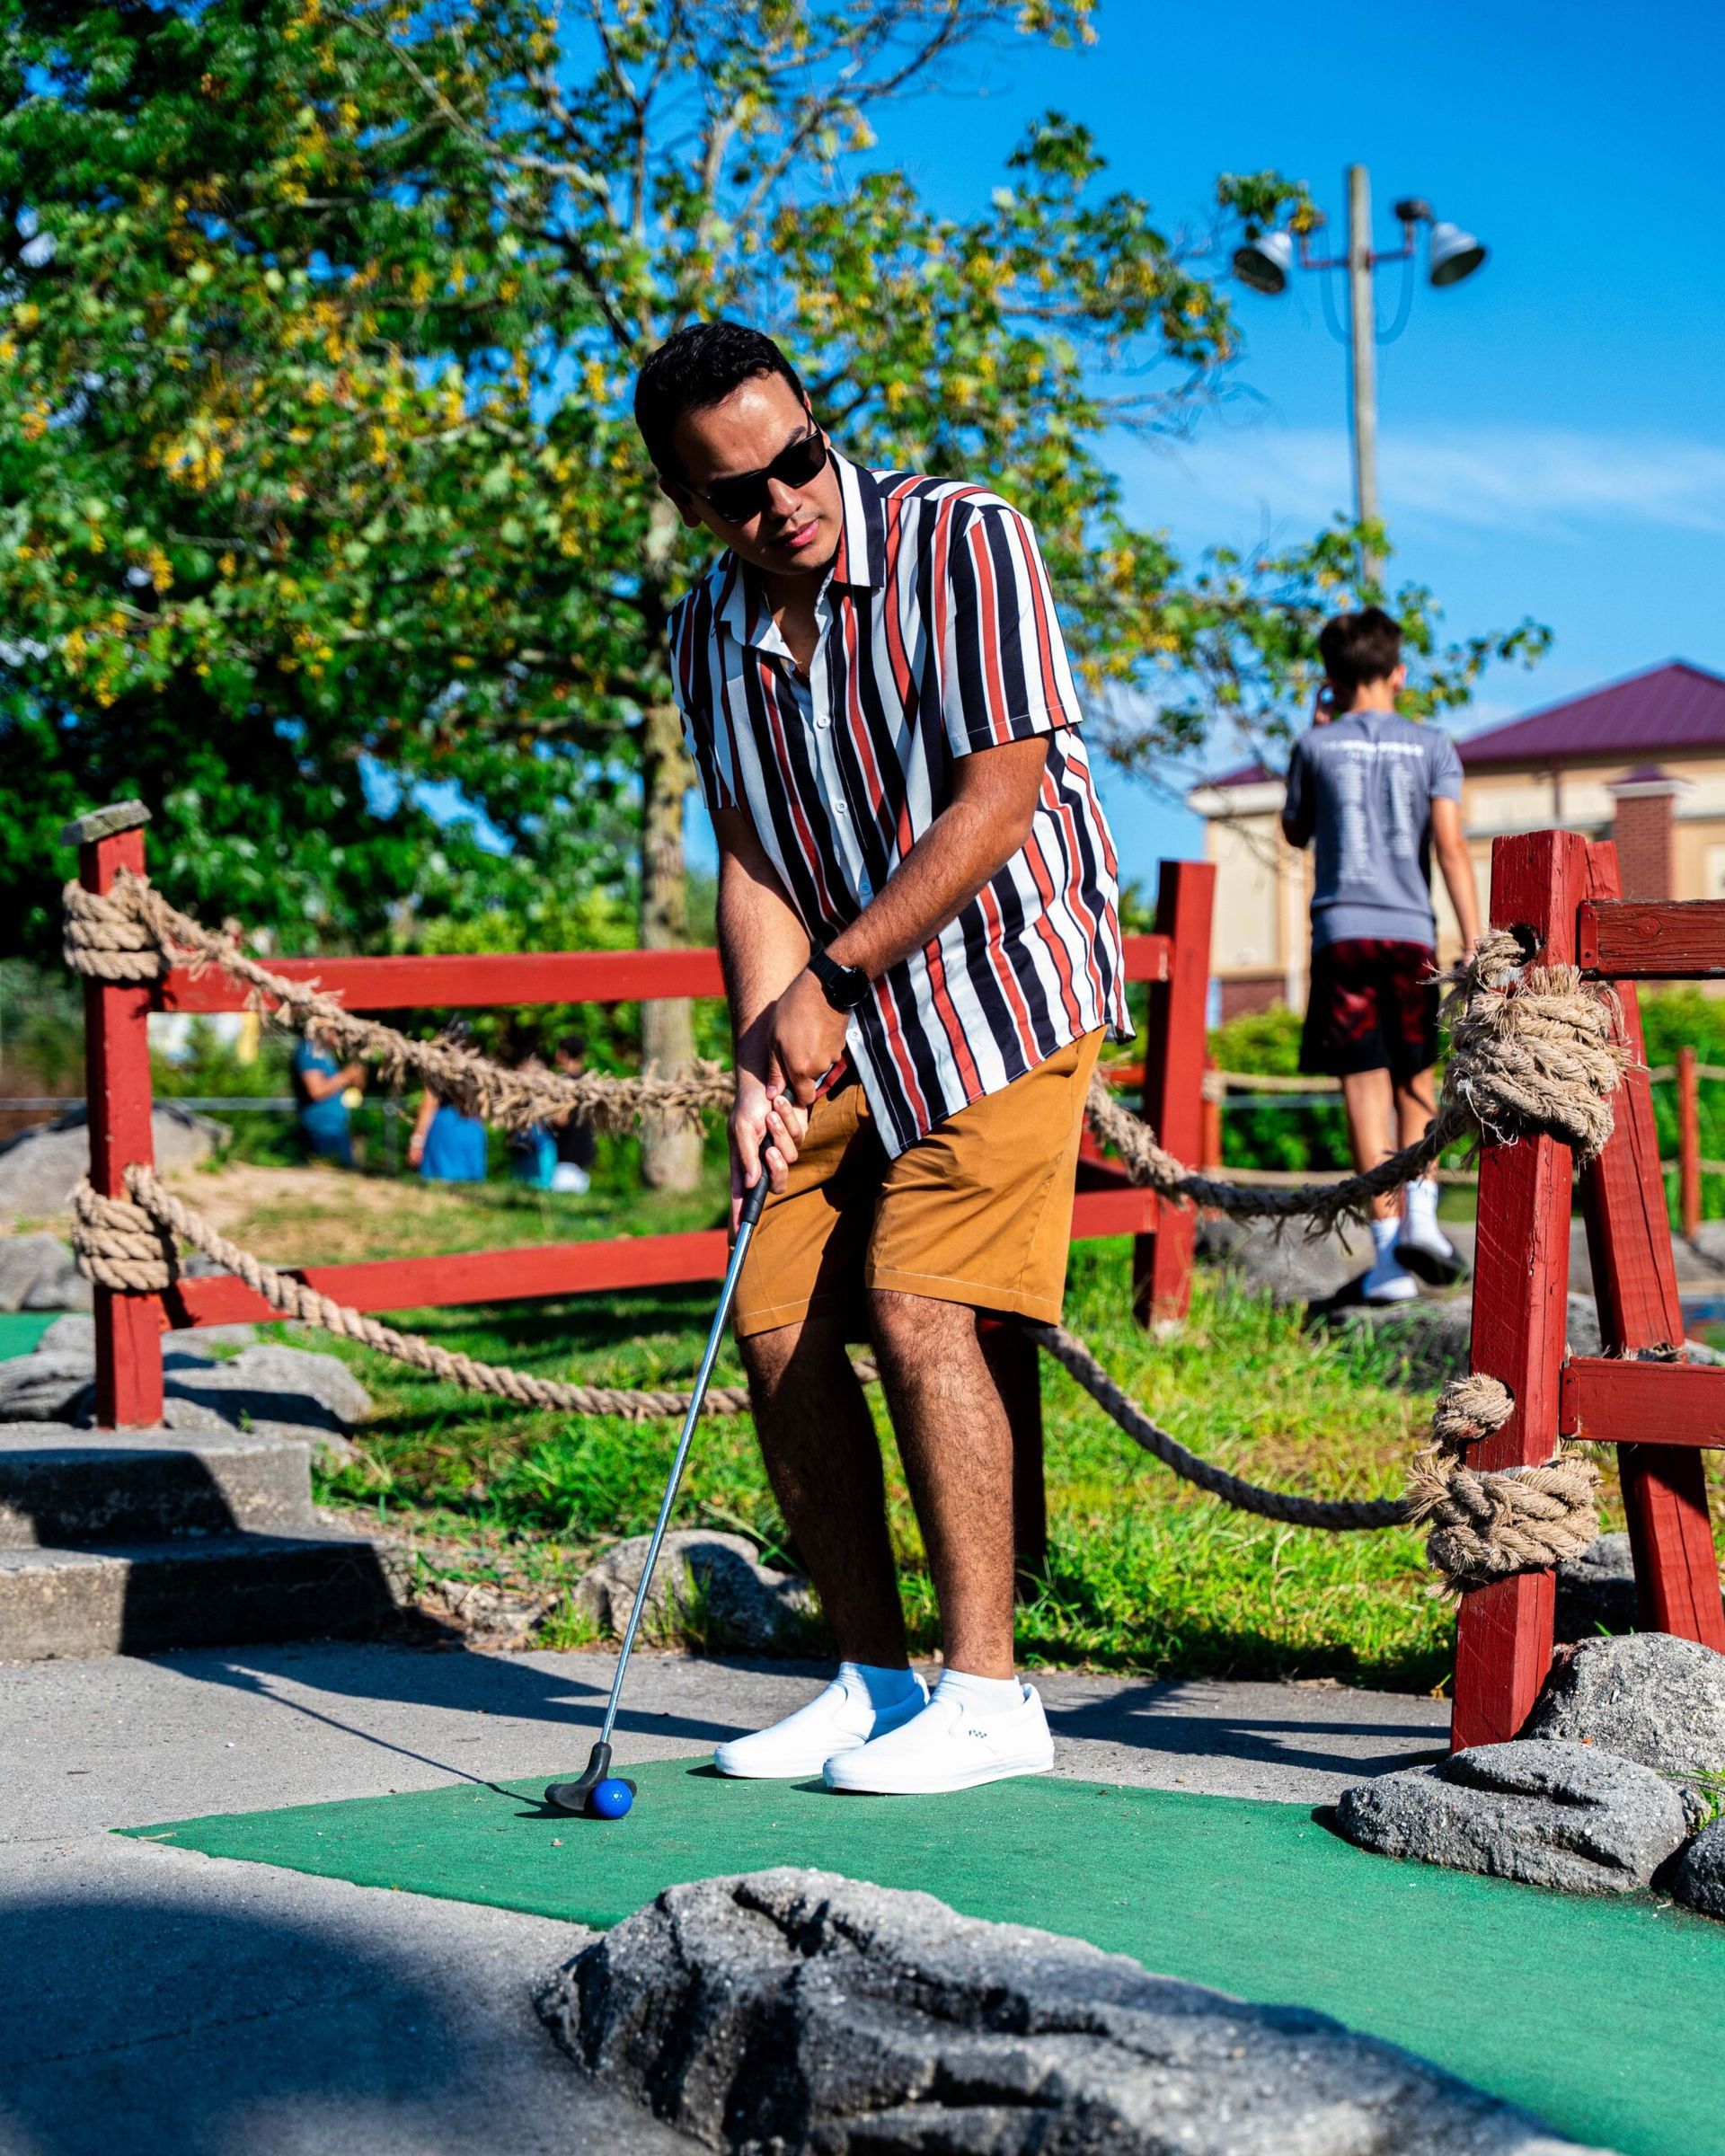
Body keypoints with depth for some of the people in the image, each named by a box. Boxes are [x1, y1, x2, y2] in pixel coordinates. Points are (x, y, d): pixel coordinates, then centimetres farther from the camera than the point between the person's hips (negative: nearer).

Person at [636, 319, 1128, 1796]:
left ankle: (987, 1693, -9)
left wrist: (830, 980, -15)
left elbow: (999, 799, -17)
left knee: (919, 1308, -17)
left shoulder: (963, 541, -13)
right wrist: (762, 1061, -11)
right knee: (777, 1326, -1)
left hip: (1001, 982, -6)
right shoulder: (710, 636, 5)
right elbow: (752, 862, 3)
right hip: (841, 1019, 6)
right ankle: (876, 1676, 11)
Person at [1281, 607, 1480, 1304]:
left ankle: (1387, 1251, -7)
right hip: (1411, 933, 1)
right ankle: (1420, 1209, -3)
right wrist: (1474, 948, -8)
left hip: (1342, 933, -1)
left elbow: (1296, 832, 22)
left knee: (1366, 1088, -2)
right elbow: (1451, 846, -4)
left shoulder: (1316, 746, 6)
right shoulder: (1431, 746, 6)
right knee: (1415, 1080, 16)